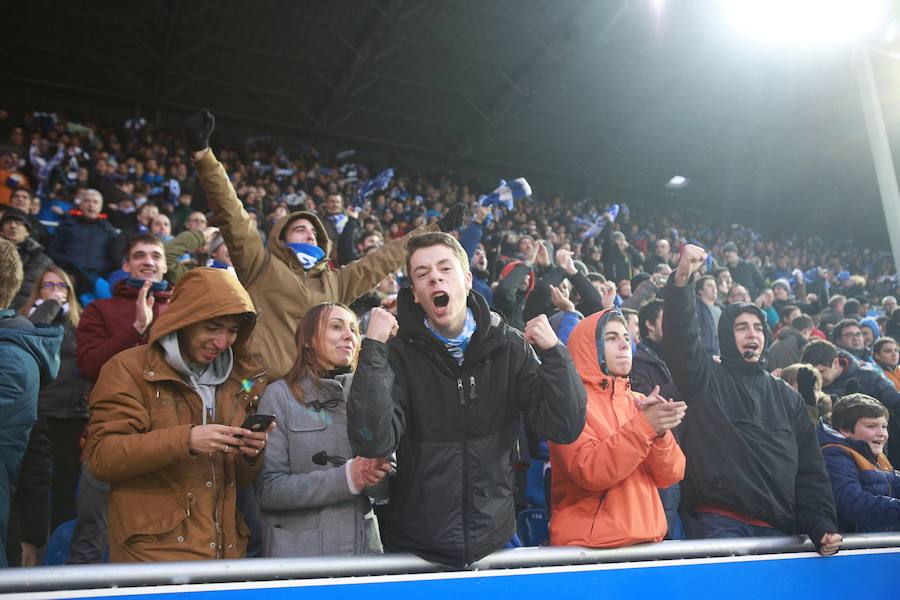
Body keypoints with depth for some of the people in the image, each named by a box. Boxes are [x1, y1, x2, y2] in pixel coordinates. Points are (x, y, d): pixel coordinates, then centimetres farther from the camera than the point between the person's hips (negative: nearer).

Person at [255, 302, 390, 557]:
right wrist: (347, 478, -21)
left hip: (364, 546, 4)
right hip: (297, 550, -4)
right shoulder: (280, 395, -6)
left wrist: (380, 474, -17)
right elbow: (267, 489, -13)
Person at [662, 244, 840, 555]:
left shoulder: (787, 397, 18)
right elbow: (680, 339, -12)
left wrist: (823, 526, 4)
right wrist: (681, 280, -26)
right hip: (718, 521, -4)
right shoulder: (706, 378, 7)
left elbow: (810, 469, 16)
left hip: (778, 526, 4)